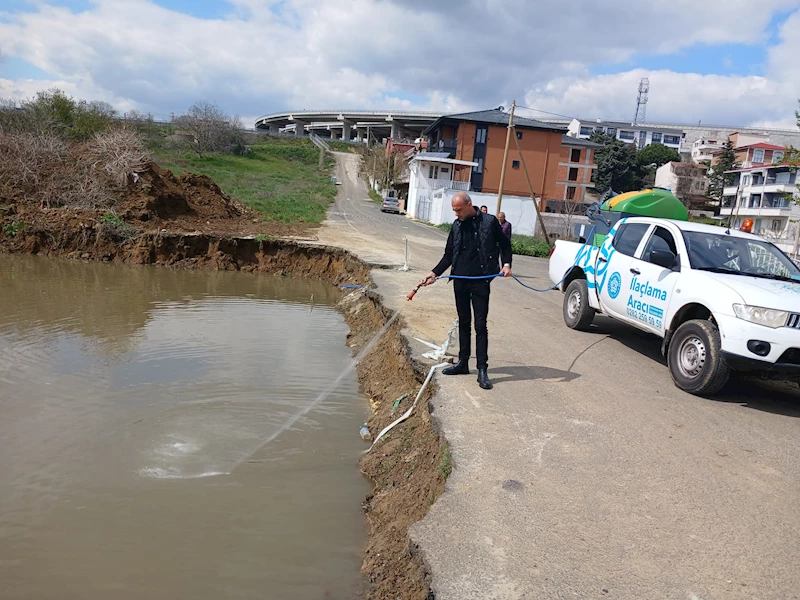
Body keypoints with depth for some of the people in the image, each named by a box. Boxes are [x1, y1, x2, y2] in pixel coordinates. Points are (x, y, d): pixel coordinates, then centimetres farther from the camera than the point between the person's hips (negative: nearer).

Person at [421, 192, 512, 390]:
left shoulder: (489, 222, -4)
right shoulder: (457, 226, 9)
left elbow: (505, 244, 5)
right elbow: (449, 255, 14)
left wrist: (506, 264, -11)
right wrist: (434, 273, 3)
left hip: (480, 281, -5)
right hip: (460, 280, 5)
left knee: (480, 325, -5)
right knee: (463, 322, 13)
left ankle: (482, 370, 0)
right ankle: (463, 362, 23)